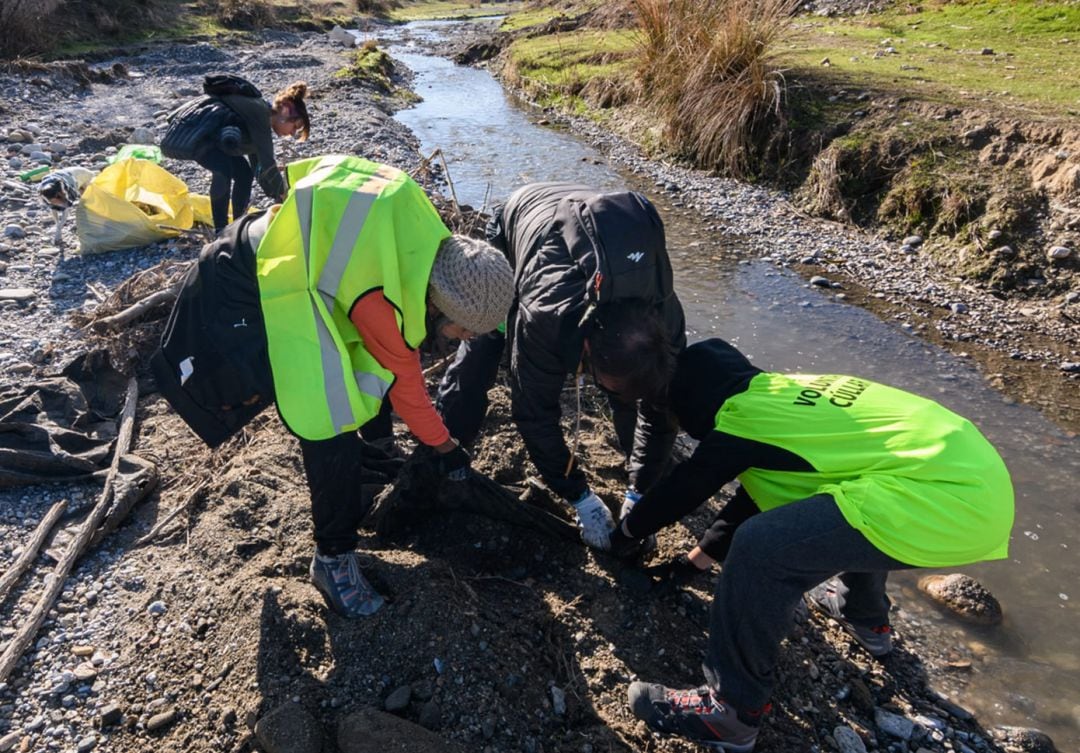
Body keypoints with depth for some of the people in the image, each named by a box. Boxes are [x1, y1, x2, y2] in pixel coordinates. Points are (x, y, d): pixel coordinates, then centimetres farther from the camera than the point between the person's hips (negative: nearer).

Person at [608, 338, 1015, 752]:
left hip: (946, 501, -10)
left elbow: (682, 488, 10)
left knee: (761, 547, -14)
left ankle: (733, 711, 4)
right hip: (980, 476, 10)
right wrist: (704, 551, 42)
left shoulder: (739, 420, -5)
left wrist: (626, 532, 29)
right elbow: (757, 495, 31)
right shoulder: (784, 393, 19)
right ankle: (867, 618, 52)